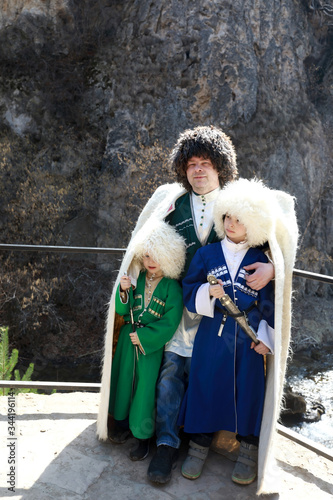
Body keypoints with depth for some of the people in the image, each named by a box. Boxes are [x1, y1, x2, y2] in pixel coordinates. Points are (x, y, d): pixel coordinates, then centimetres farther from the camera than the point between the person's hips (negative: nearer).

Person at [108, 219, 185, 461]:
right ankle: (123, 422, 39)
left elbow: (170, 322, -15)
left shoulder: (172, 287, -11)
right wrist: (124, 291, -20)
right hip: (128, 340, 4)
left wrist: (143, 337, -16)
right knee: (124, 378, 16)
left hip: (153, 345, -4)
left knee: (146, 387, 1)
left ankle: (143, 436, 20)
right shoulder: (136, 279, 0)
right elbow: (122, 310, -1)